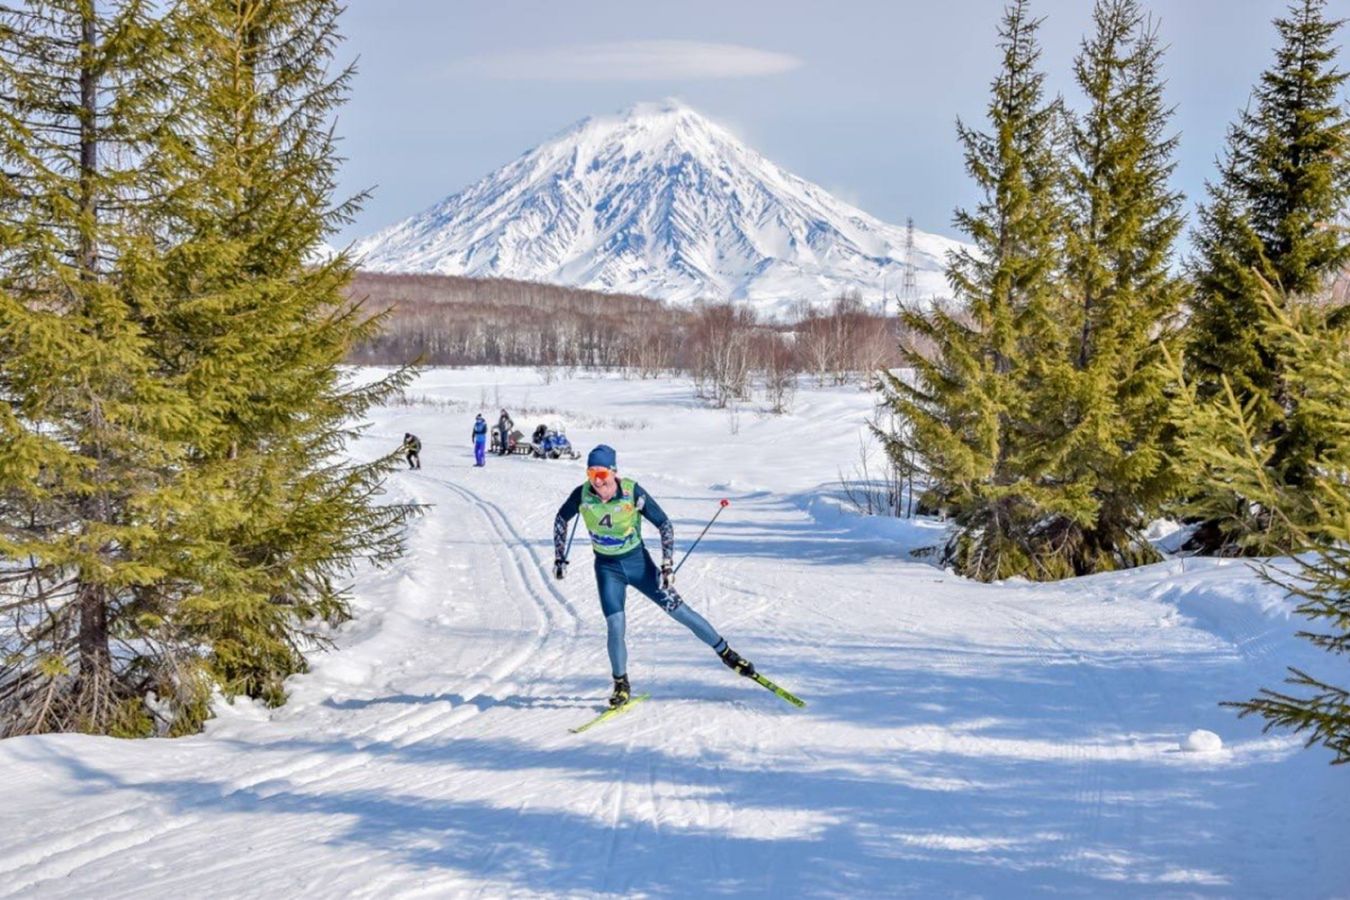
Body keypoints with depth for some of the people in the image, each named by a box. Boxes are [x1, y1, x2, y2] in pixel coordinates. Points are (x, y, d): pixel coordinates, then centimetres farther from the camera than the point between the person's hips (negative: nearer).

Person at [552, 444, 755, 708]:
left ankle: (725, 653, 16)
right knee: (615, 626, -13)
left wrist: (667, 565, -16)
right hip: (607, 568, 1)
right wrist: (559, 558, 4)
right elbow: (561, 520, 4)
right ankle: (621, 684, 8)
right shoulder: (582, 495, -17)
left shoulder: (633, 492, -22)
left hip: (638, 561, -1)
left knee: (679, 611, 1)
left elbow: (664, 524, -12)